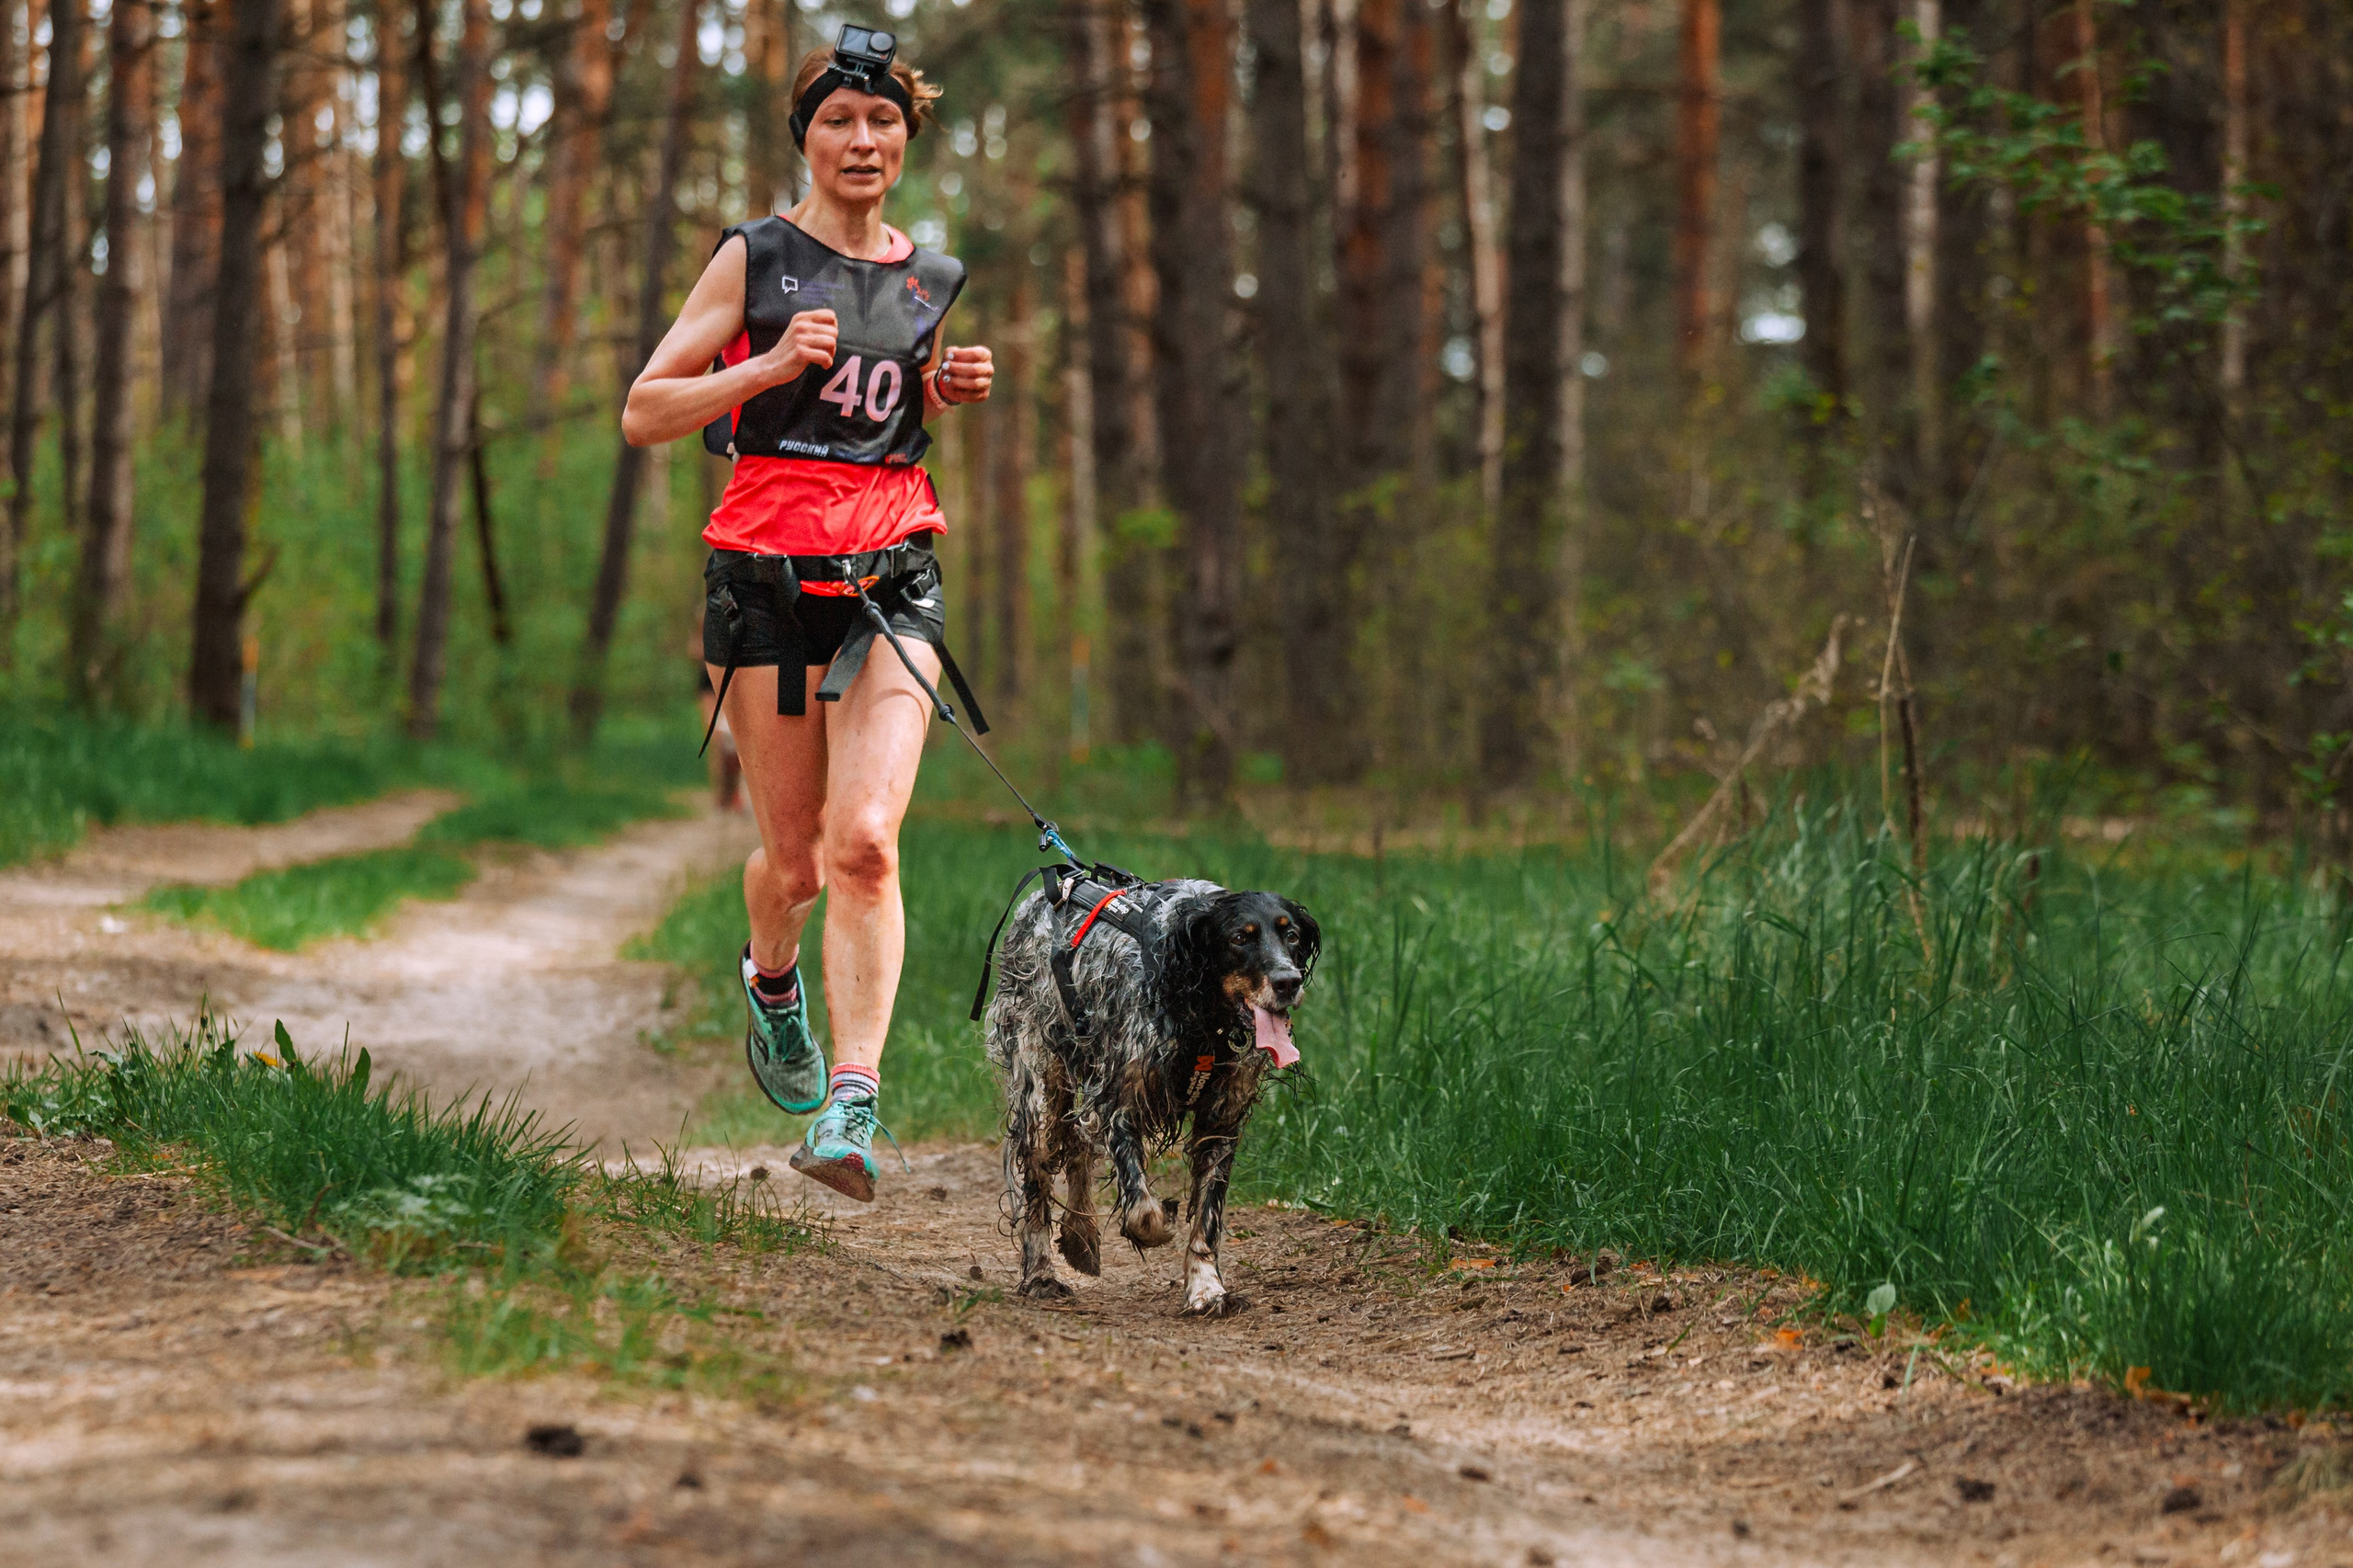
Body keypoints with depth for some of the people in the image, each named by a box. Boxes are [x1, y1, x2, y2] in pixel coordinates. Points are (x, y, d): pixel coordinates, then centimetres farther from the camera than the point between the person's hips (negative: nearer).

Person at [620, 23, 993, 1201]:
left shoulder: (930, 280, 12)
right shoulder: (755, 259, 1)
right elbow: (643, 413, -1)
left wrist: (946, 390, 7)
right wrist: (771, 365, -15)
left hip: (891, 581, 2)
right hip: (764, 574, -1)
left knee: (865, 841, -17)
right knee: (795, 857, 6)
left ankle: (851, 1110, -19)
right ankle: (771, 976, 42)